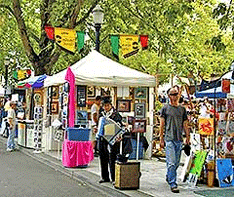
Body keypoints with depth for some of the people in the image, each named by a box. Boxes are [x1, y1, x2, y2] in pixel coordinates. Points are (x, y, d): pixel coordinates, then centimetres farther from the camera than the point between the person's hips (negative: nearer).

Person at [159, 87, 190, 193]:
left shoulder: (182, 109, 13)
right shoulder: (165, 108, 3)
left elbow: (185, 125, 16)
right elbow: (162, 125, 2)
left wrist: (187, 138, 10)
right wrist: (161, 139, -3)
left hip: (179, 139, 4)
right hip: (169, 139, -4)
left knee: (176, 163, 11)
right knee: (171, 163, -9)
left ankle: (168, 177, 33)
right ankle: (173, 184, -8)